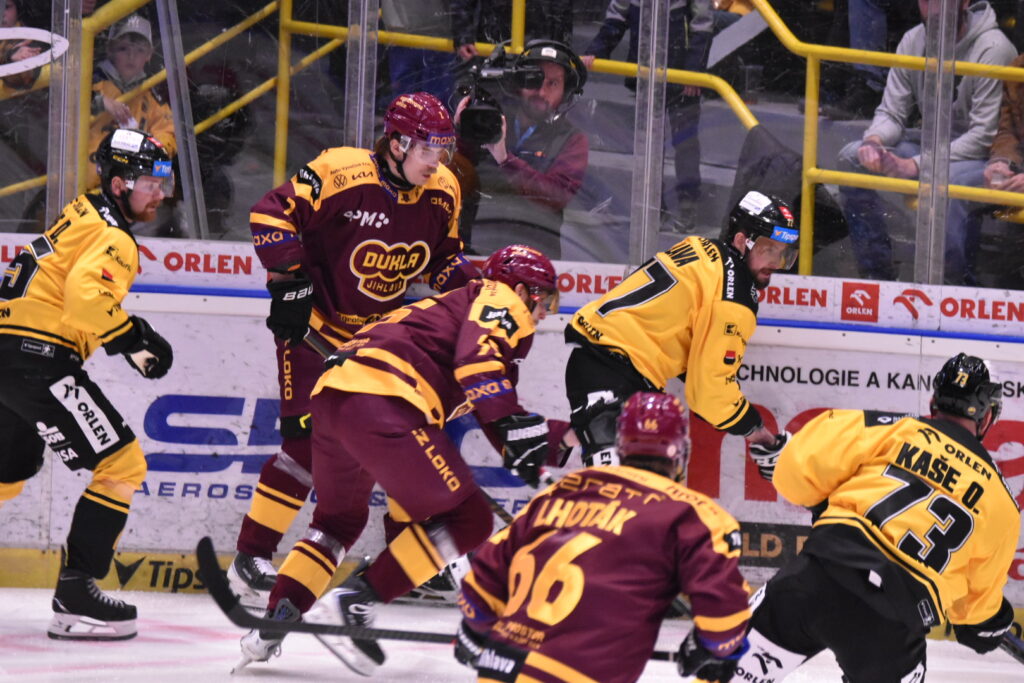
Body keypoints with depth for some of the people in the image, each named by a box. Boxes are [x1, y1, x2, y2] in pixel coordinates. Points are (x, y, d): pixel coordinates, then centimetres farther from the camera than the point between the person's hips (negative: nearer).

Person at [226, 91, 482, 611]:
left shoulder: (443, 192, -3)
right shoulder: (342, 174, -23)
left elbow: (443, 255, 11)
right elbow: (272, 214, -21)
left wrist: (466, 282, -9)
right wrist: (290, 280, -23)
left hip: (379, 328, 7)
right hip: (313, 322, -7)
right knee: (309, 440, -15)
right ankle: (251, 559, -7)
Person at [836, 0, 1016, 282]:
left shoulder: (993, 50, -19)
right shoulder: (914, 41, 1)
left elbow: (984, 137, -23)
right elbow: (891, 113, 3)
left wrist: (915, 165, -30)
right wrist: (874, 141, -23)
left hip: (987, 157, -7)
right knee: (851, 156, -11)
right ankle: (877, 273, -7)